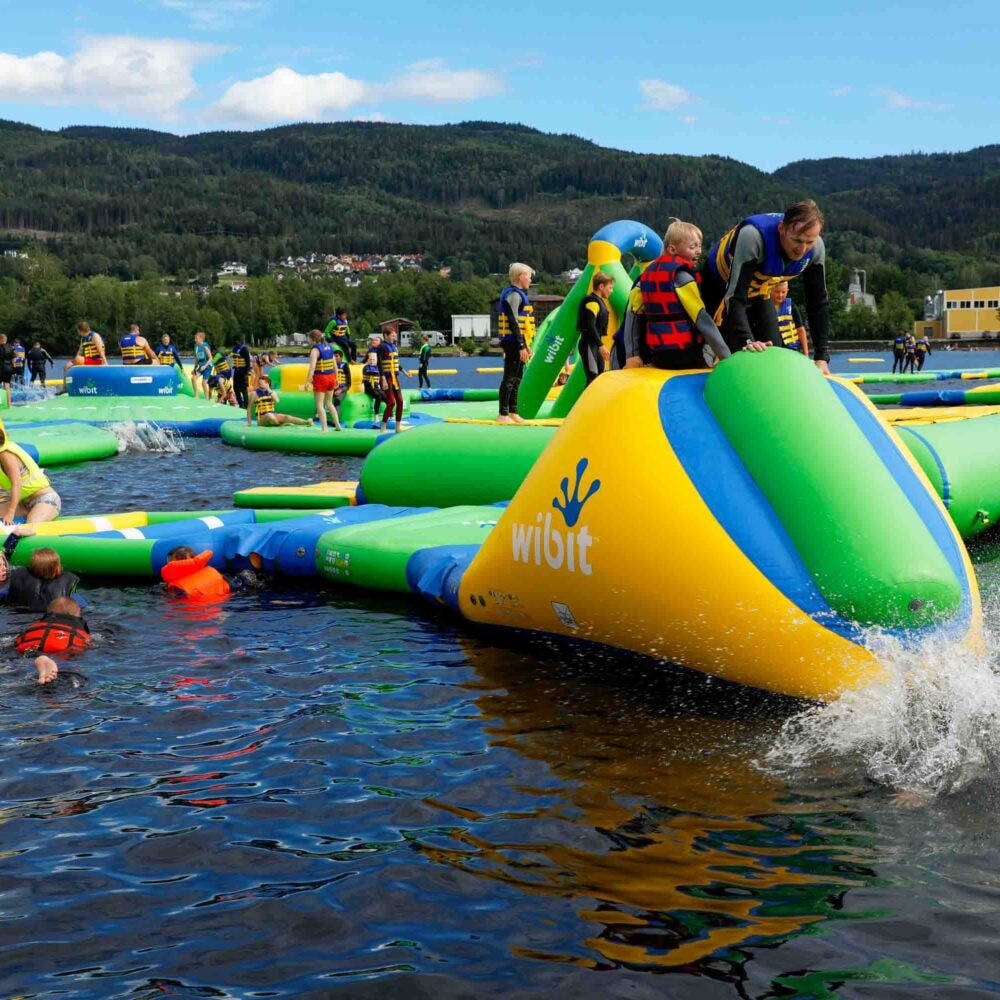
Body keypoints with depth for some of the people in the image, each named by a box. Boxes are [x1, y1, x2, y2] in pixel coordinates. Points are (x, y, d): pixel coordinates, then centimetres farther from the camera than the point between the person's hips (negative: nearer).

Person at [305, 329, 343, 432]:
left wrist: (308, 381, -24)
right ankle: (337, 425, 23)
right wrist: (336, 378, 21)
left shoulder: (315, 349, -13)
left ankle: (324, 429, -3)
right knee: (329, 403, 22)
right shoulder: (329, 347, 9)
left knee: (319, 405, 1)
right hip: (331, 377, 7)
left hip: (320, 378, -7)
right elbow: (335, 364, 12)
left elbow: (312, 366, -23)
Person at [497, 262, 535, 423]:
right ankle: (503, 414, -7)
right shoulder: (514, 295, -13)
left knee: (516, 379, 16)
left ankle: (513, 413, 24)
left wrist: (526, 345, 23)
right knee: (509, 378, -8)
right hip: (514, 342, -11)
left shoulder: (517, 294, 19)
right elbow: (513, 322, -20)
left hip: (516, 343, 11)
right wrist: (522, 346, -21)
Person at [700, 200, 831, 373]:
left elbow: (819, 302, -13)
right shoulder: (752, 236, -41)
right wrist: (746, 341, -53)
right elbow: (734, 297, -42)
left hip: (759, 292, 6)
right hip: (720, 286, -6)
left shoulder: (816, 248, -22)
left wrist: (822, 357, -18)